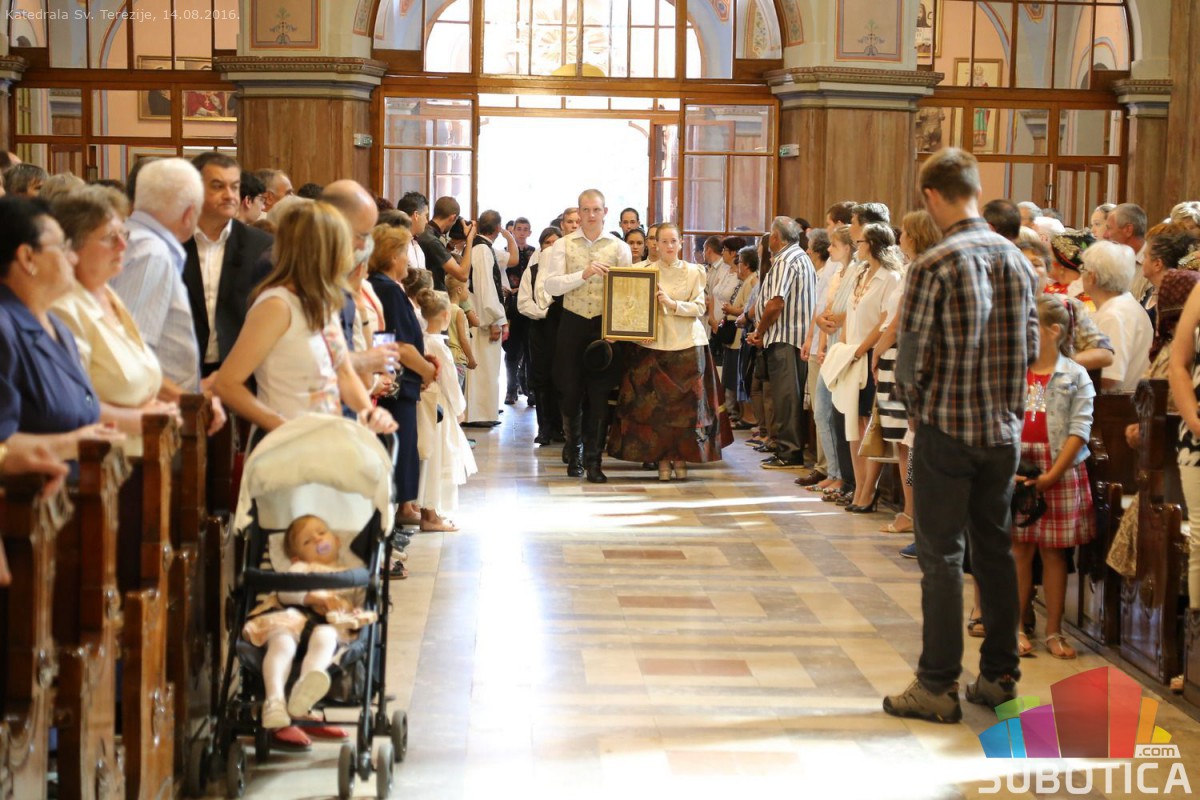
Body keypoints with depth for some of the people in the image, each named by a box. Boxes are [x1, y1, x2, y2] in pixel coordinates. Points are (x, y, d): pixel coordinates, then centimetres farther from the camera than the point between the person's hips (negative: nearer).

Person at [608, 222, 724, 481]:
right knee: (656, 403, -3)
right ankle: (663, 459, 3)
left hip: (687, 343, 0)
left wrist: (673, 304, -14)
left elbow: (699, 307, 0)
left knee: (687, 403, -1)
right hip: (655, 343, 0)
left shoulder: (693, 272, 6)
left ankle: (681, 459, 7)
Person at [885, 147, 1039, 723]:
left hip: (947, 429, -6)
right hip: (1004, 427, 6)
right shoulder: (1017, 260, 3)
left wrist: (910, 396, 5)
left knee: (941, 555, 1)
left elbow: (912, 357, -13)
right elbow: (1031, 347, 8)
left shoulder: (934, 266, -15)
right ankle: (999, 675, 22)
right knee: (995, 550, 14)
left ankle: (938, 685, 5)